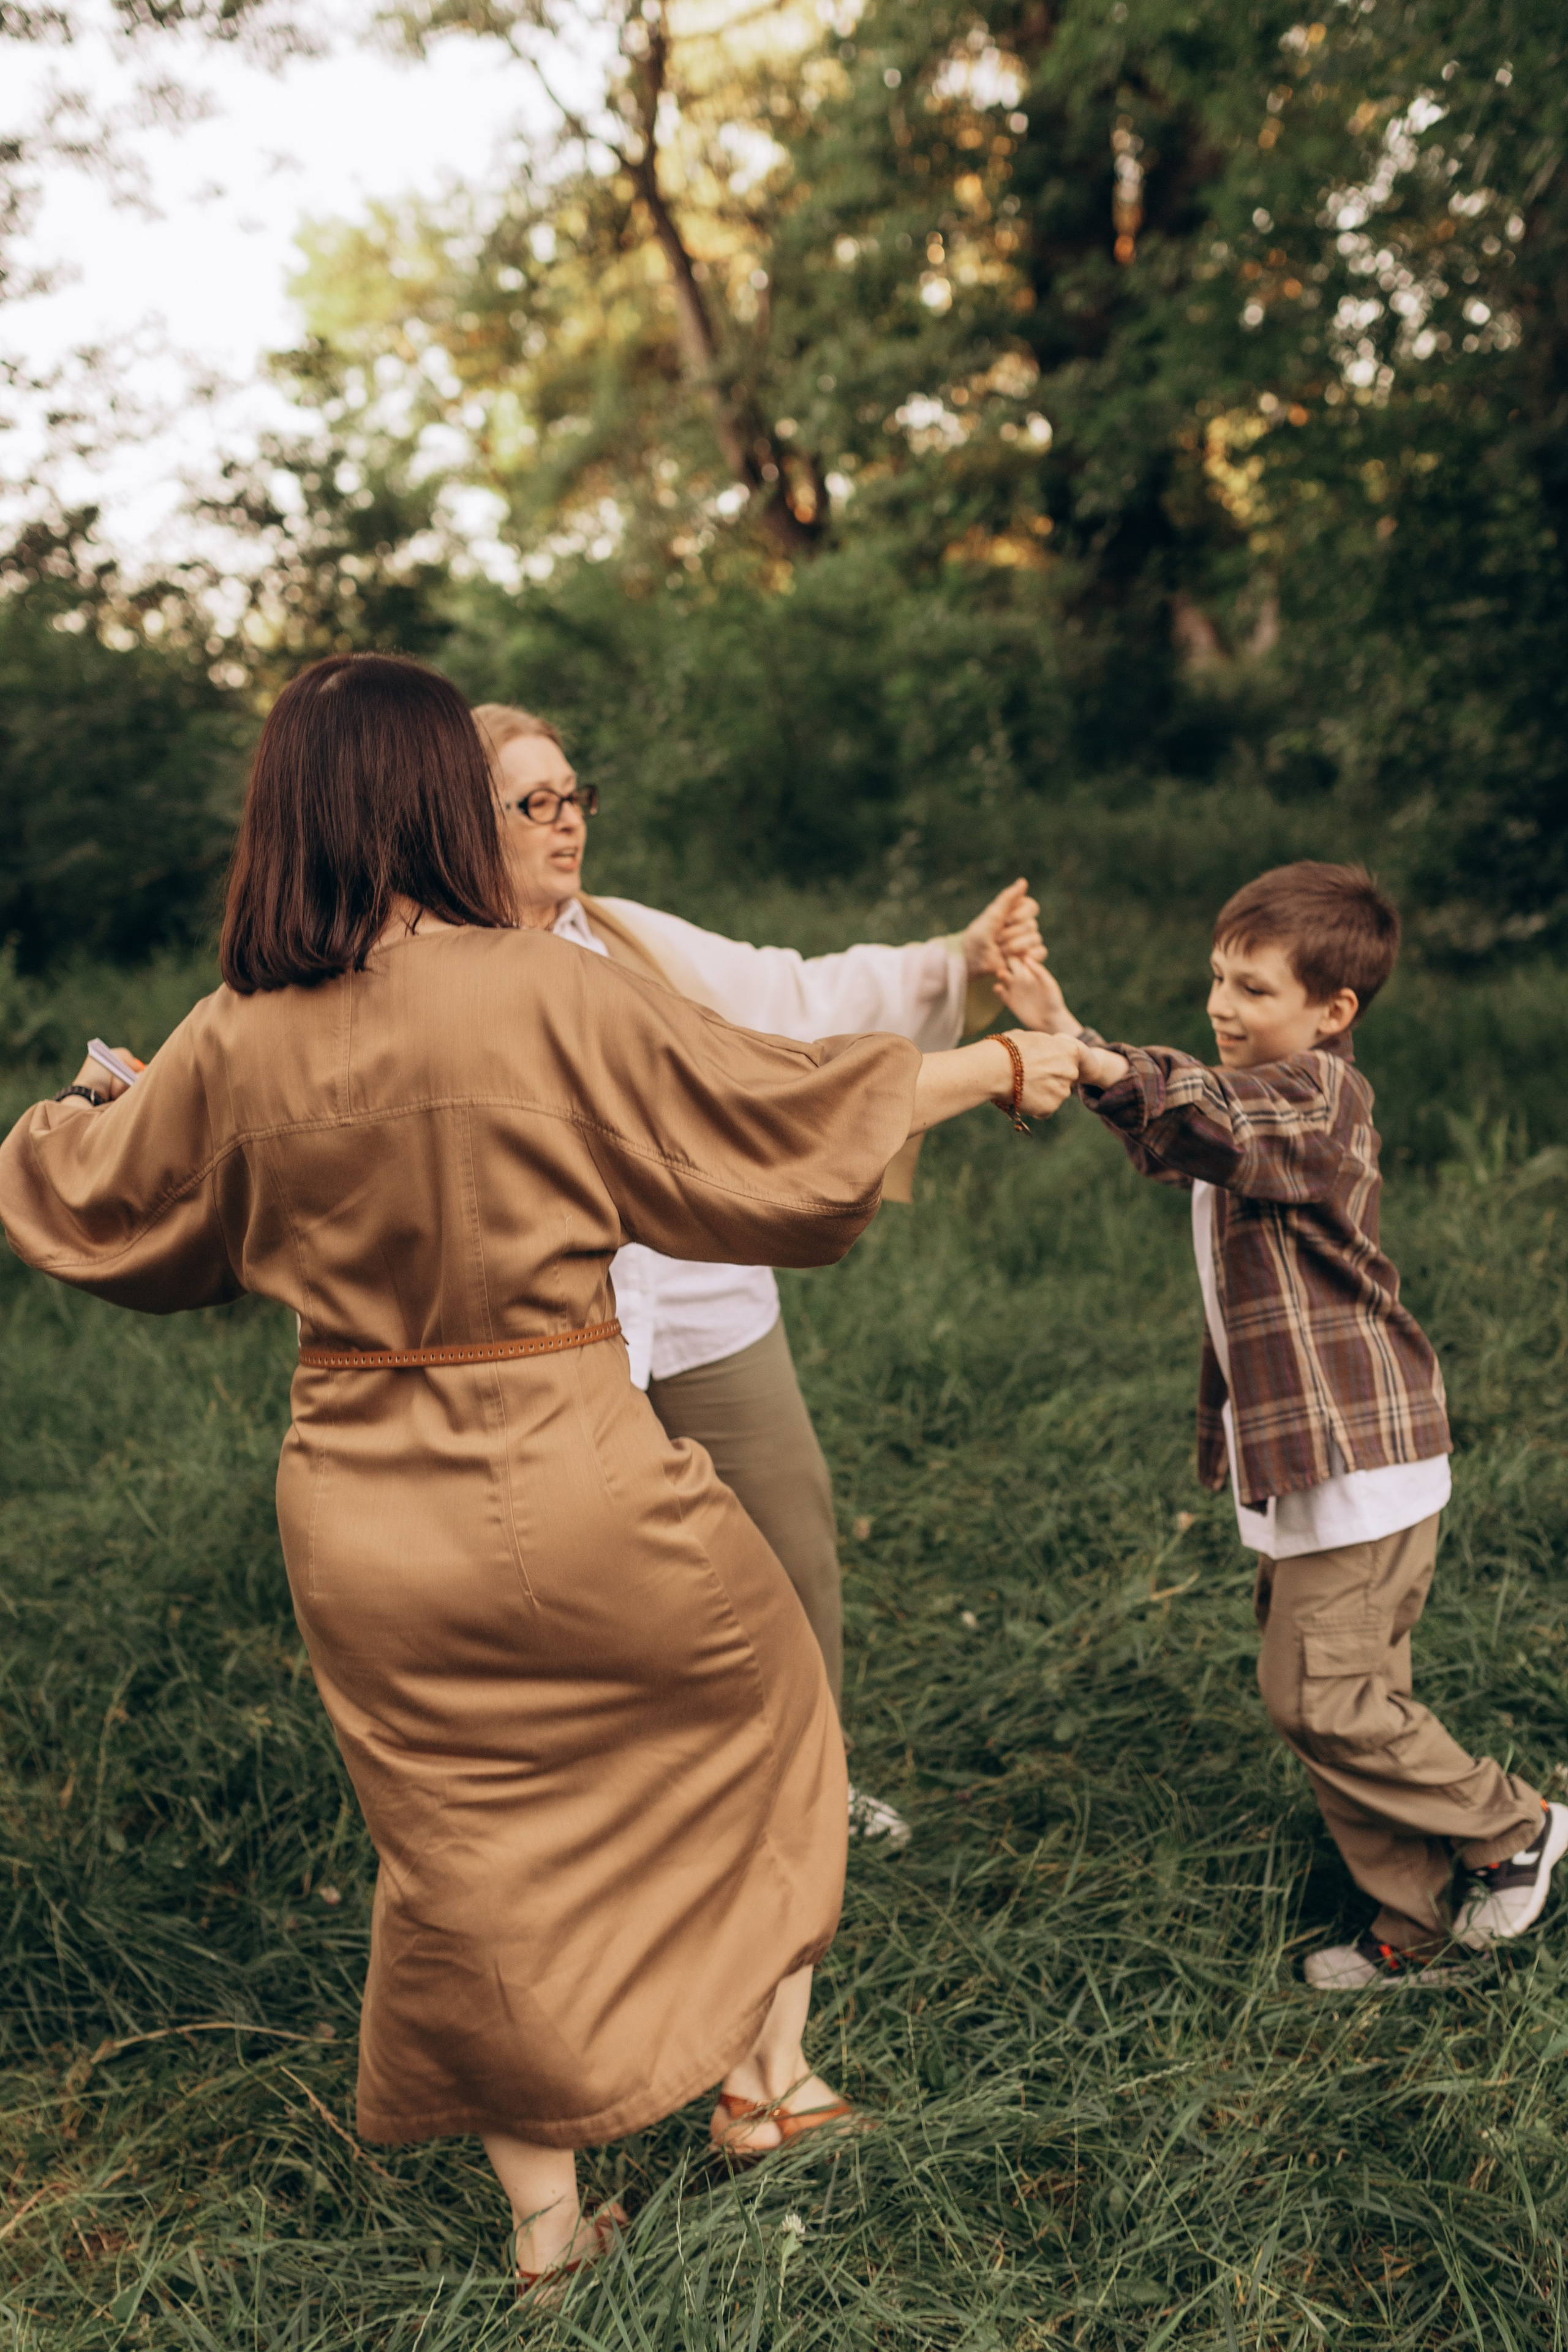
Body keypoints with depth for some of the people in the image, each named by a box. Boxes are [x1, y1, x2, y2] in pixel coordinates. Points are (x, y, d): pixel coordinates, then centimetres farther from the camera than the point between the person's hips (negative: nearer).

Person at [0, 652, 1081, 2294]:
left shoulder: (233, 1046, -4)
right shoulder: (549, 997, -15)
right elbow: (781, 1104, -7)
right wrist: (1001, 1067, 7)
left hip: (359, 1519, 4)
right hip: (567, 1483, -3)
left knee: (465, 1851, 19)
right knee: (759, 1715, 23)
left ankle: (544, 2214, 33)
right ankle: (765, 2076, 33)